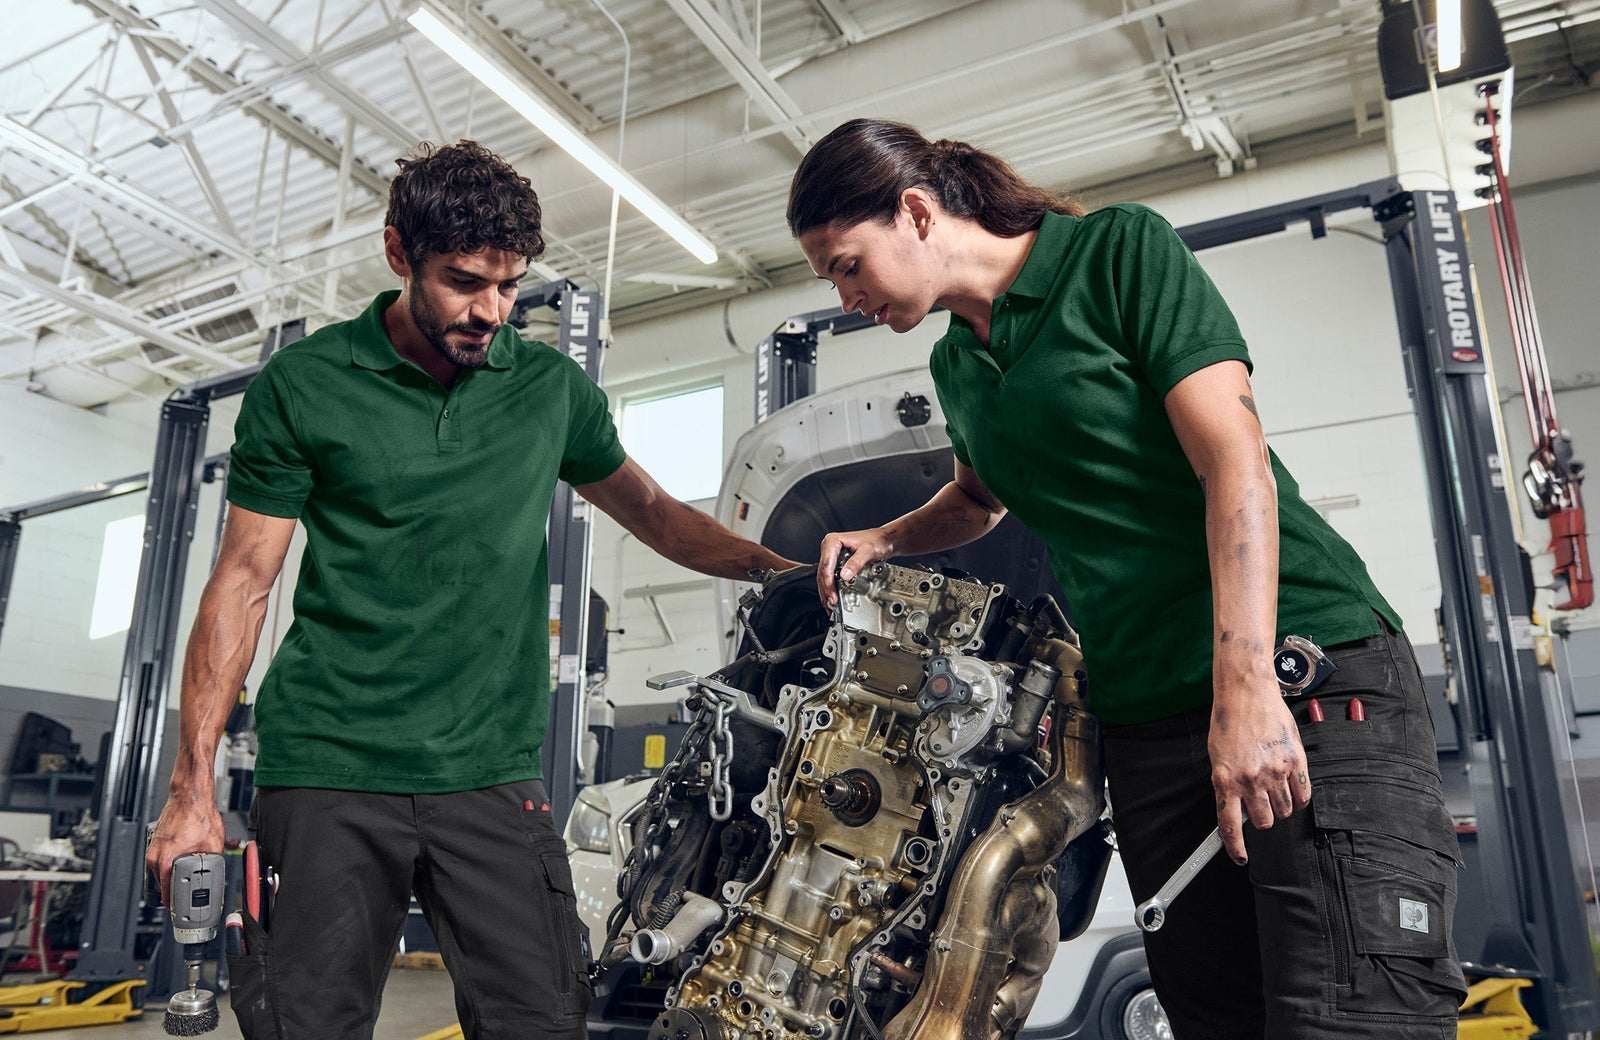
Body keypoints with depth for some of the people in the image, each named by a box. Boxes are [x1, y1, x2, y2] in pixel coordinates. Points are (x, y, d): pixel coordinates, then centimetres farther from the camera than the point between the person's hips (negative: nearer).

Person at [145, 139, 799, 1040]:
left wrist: (779, 567, 4)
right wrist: (193, 785, -2)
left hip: (492, 771, 2)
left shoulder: (551, 385, 9)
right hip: (327, 770, -1)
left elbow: (651, 510, 18)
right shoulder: (303, 384, 2)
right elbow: (243, 581, 2)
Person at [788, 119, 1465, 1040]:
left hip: (1311, 676, -6)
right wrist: (882, 539, 17)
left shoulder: (1121, 249, -3)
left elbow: (1236, 460, -13)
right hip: (1146, 715, 6)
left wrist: (1245, 687, -22)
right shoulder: (955, 364, 16)